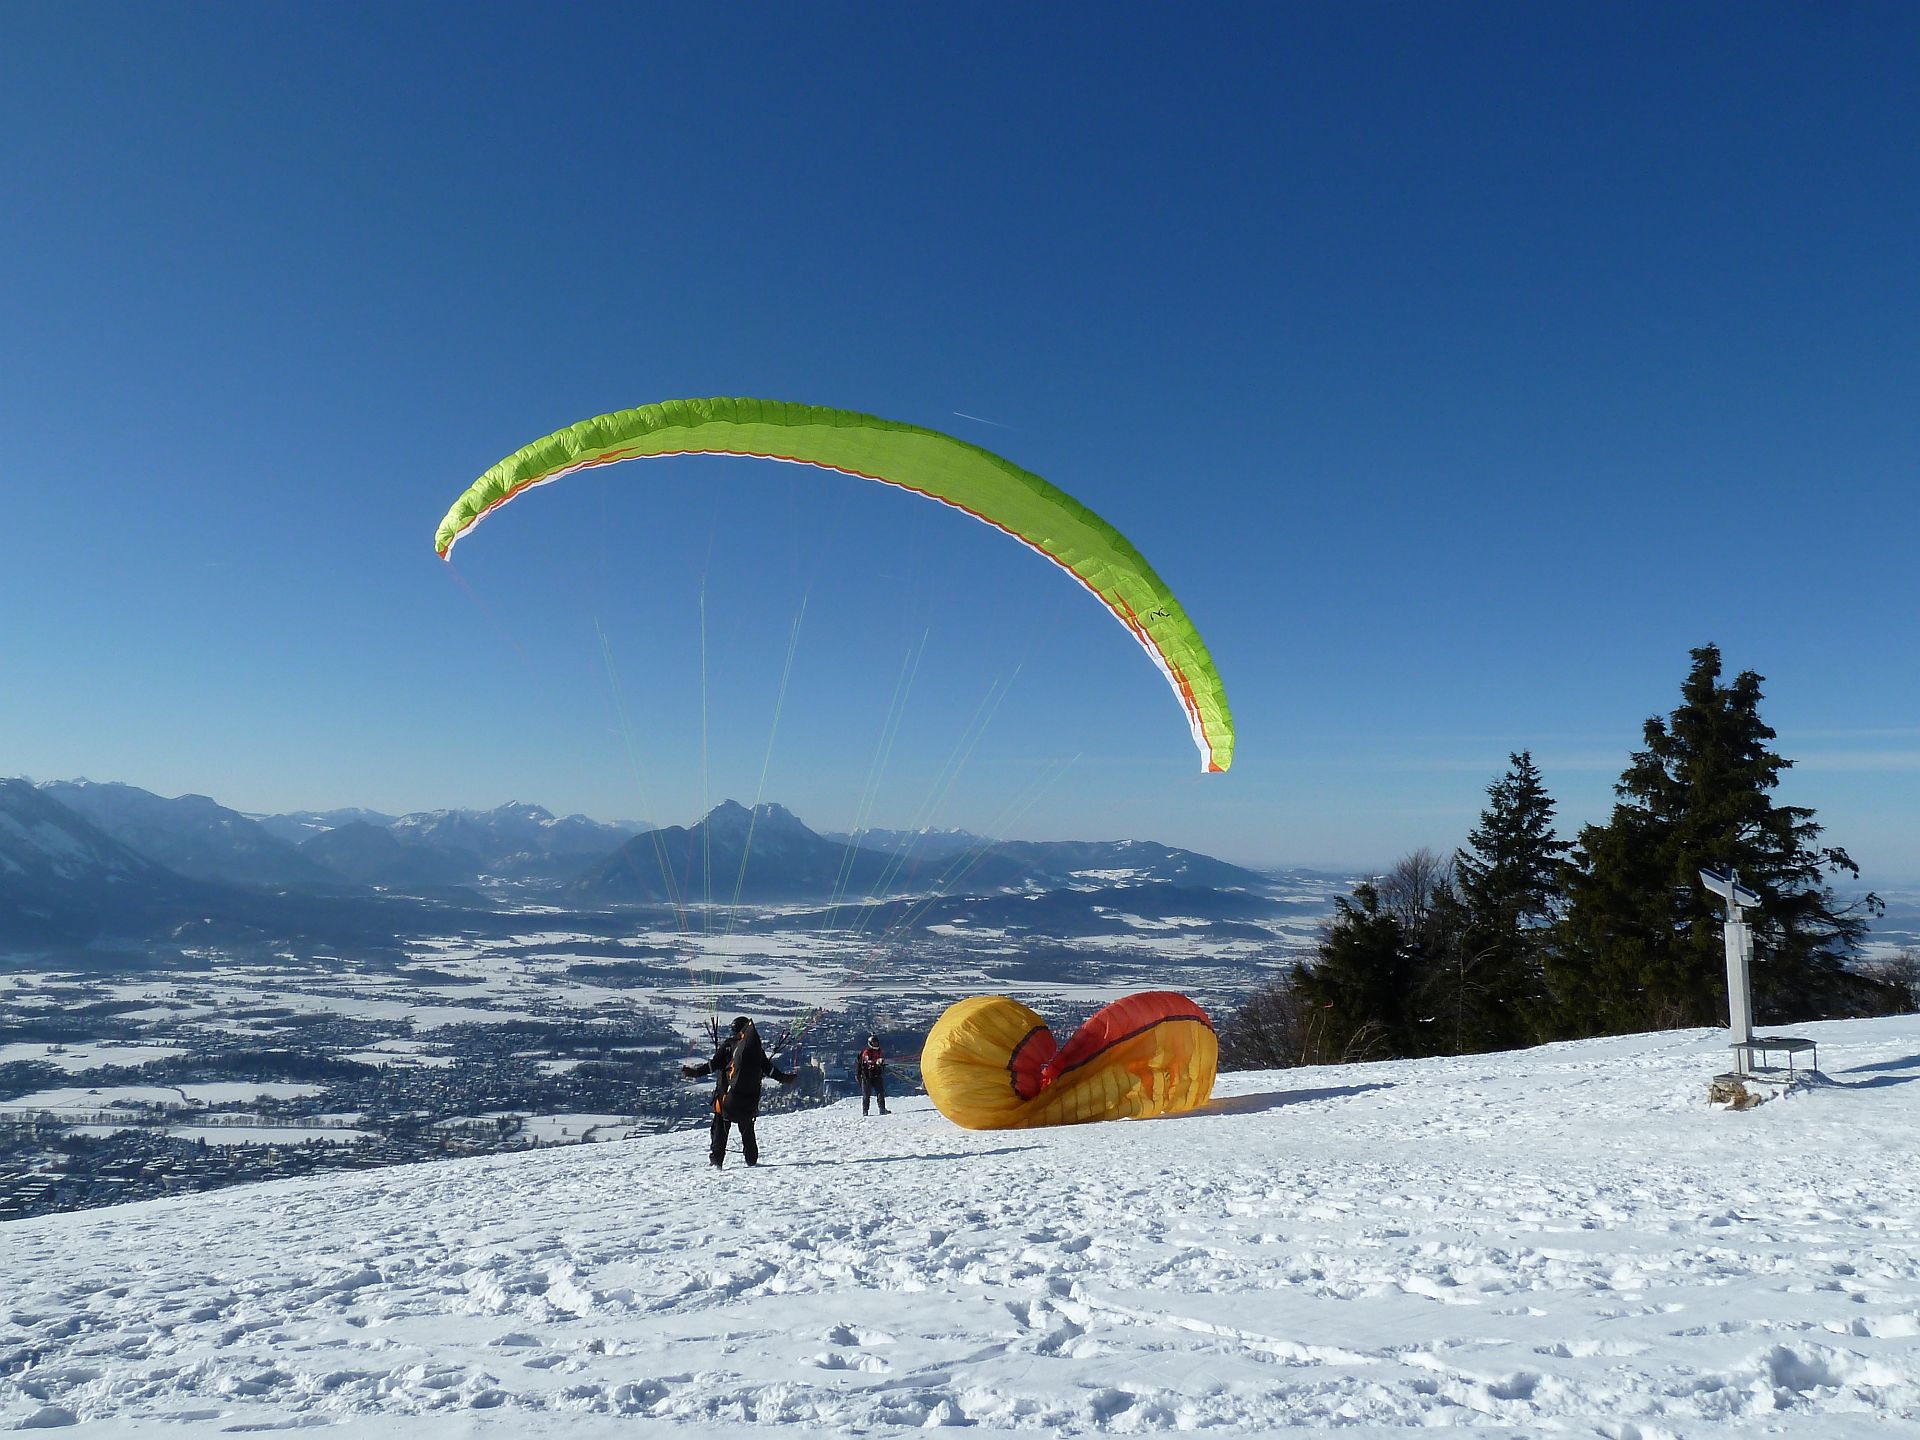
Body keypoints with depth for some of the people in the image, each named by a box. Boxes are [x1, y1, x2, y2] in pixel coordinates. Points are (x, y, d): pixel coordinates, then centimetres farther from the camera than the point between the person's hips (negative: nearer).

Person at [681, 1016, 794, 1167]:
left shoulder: (728, 1045, -2)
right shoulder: (756, 1047, 5)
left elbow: (714, 1064, -8)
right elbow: (768, 1067, 8)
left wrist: (695, 1072, -3)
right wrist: (783, 1078, 18)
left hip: (728, 1093, -3)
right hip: (750, 1096, 3)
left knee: (720, 1126, 6)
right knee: (747, 1128, 16)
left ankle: (716, 1160, -1)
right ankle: (752, 1159, 16)